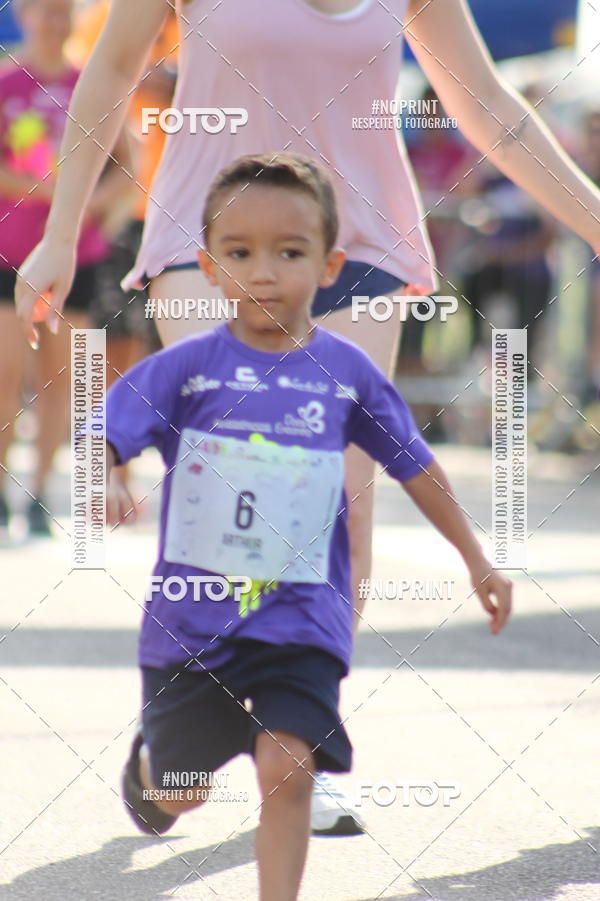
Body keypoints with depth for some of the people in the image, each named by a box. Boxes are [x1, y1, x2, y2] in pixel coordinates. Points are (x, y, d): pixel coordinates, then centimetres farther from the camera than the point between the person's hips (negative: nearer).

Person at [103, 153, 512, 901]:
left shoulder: (347, 371, -2)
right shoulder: (187, 366, -7)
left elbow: (414, 465, 9)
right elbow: (105, 433, -13)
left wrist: (476, 560, 13)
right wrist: (103, 481, -36)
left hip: (301, 619, 0)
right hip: (191, 615, 0)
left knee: (288, 769, -19)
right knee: (179, 796, 15)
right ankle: (148, 756, 51)